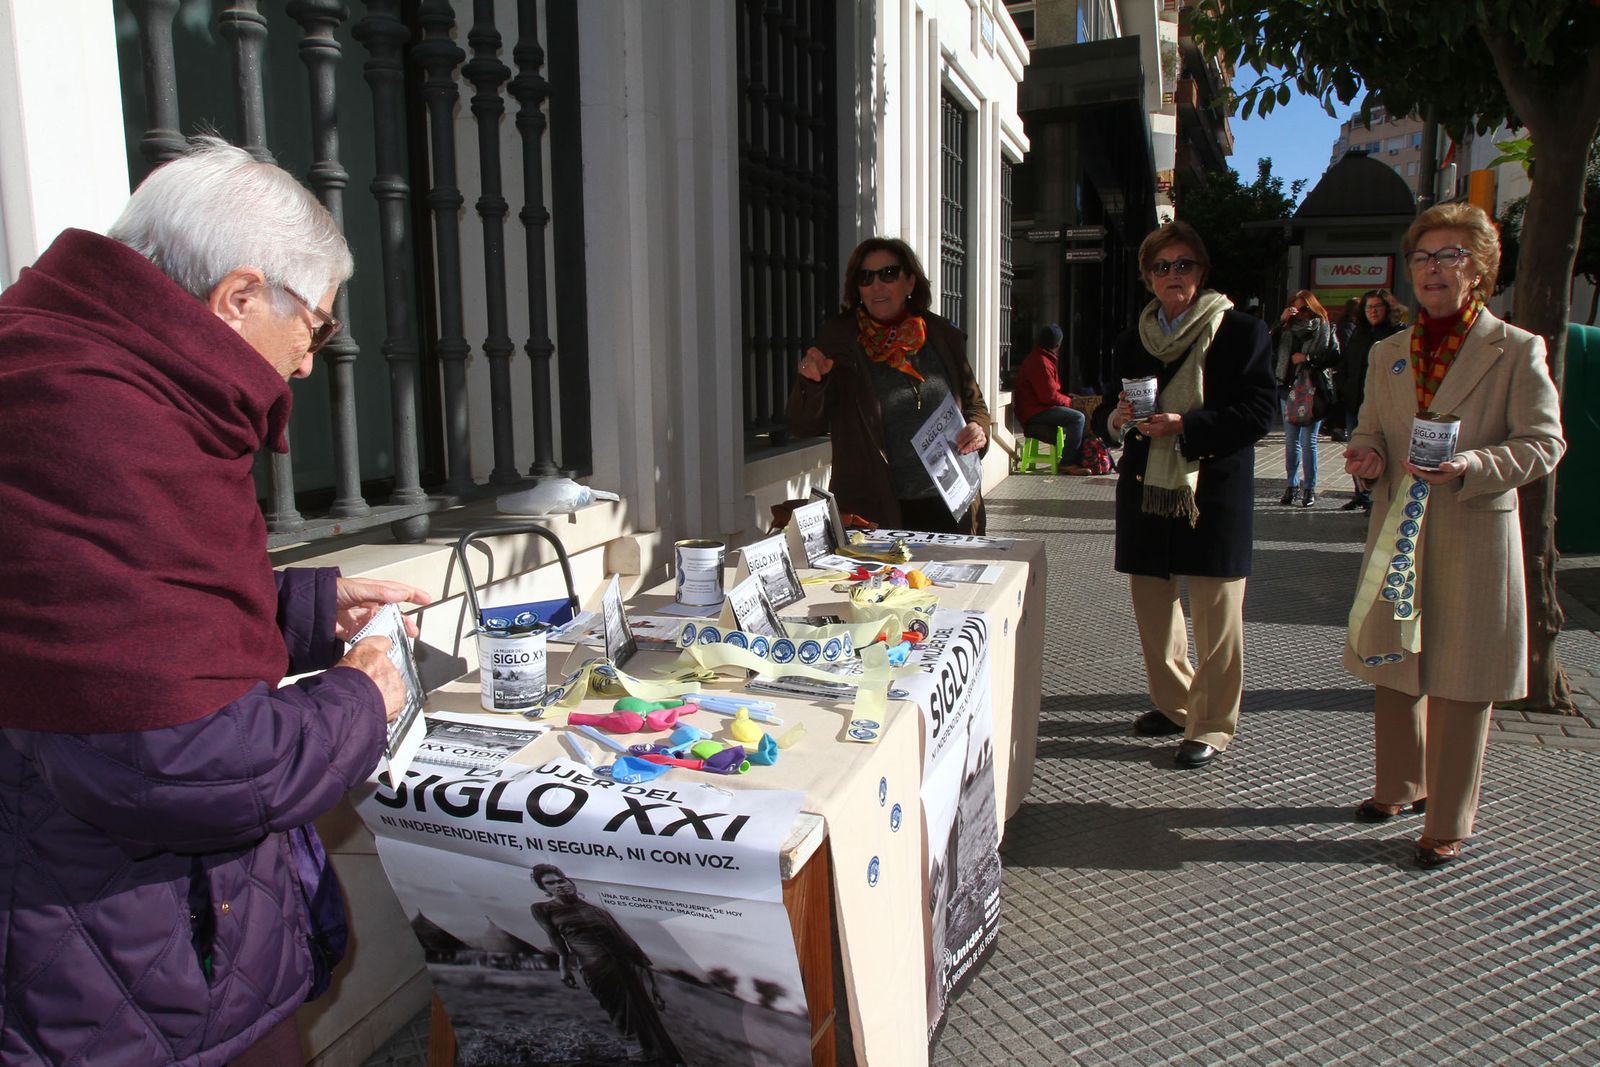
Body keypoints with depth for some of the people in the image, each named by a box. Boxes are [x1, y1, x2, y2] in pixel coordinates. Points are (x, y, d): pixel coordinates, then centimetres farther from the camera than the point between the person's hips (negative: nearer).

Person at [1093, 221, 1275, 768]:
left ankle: (1212, 724, 11)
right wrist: (1115, 419, -5)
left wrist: (1184, 427, -19)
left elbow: (1257, 413, -9)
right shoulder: (1133, 339, 14)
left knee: (1215, 614, -1)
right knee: (1152, 603, 12)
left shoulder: (1241, 332, -1)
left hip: (1213, 492, -5)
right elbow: (1107, 409, 19)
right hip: (1146, 491, 5)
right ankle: (1175, 703, 31)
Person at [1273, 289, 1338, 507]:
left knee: (1308, 441, -2)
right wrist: (1281, 321, -6)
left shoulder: (1325, 329, 1)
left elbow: (1334, 357, -7)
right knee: (1290, 440, 8)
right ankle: (1292, 485, 16)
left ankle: (1309, 488, 7)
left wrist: (1308, 358, -13)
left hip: (1313, 390, -4)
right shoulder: (1289, 328, 12)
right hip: (1289, 388, 4)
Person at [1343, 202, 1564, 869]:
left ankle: (1448, 824, 15)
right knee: (1393, 670, 15)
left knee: (1459, 686, 1)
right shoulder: (1387, 354, 11)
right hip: (1397, 533, 5)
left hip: (1475, 539, -5)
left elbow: (1543, 443, -7)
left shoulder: (1517, 350, -3)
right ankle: (1401, 786, 36)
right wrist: (1367, 456, -7)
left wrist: (1469, 466, -24)